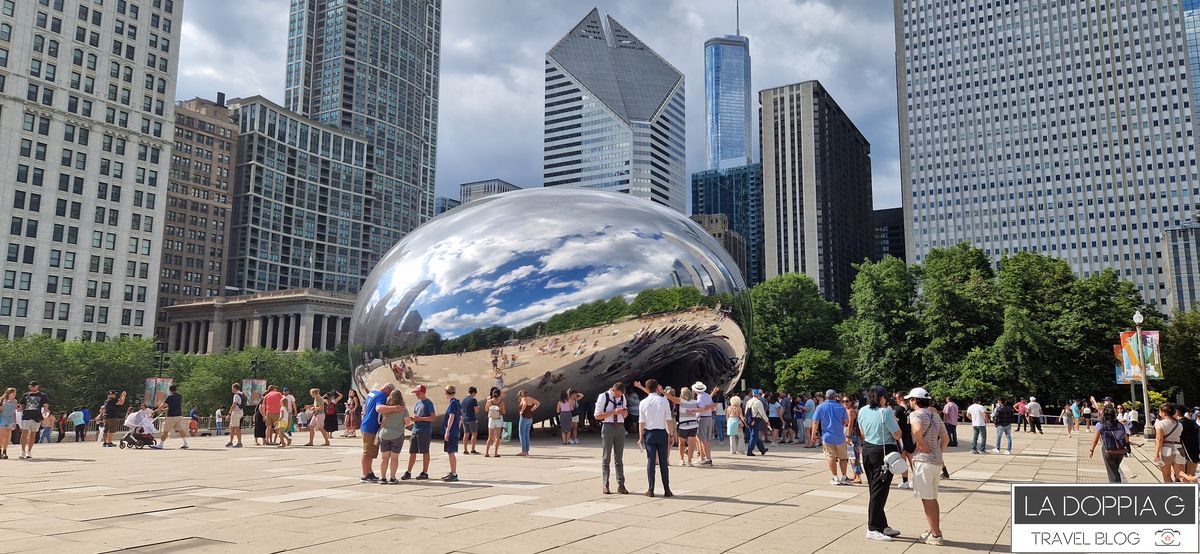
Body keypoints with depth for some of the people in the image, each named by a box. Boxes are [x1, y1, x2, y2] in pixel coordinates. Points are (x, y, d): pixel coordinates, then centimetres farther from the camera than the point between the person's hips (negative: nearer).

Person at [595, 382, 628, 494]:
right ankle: (605, 486, 5)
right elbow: (597, 415, -10)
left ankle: (621, 486, 8)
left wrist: (624, 412, -5)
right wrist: (613, 412, -19)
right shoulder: (603, 397, -7)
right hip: (607, 427, -4)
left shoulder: (622, 397, 9)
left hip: (620, 427, 4)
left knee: (619, 458, 6)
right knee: (606, 458, 0)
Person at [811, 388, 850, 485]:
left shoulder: (820, 407, -3)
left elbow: (815, 422, -6)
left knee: (831, 457, 4)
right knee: (842, 457, 14)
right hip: (840, 437, 2)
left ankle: (836, 478, 2)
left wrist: (813, 434, 3)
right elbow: (846, 421, 5)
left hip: (827, 436, -2)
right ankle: (844, 478, 17)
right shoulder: (841, 407, 0)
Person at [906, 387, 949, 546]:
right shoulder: (934, 414, 15)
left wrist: (921, 443, -19)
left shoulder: (916, 414, -11)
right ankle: (935, 531, 24)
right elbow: (946, 438, 20)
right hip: (937, 460, 9)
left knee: (927, 499, -2)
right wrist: (938, 452, 18)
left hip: (923, 460, -9)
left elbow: (917, 428, -34)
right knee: (932, 498, 17)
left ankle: (935, 535, 1)